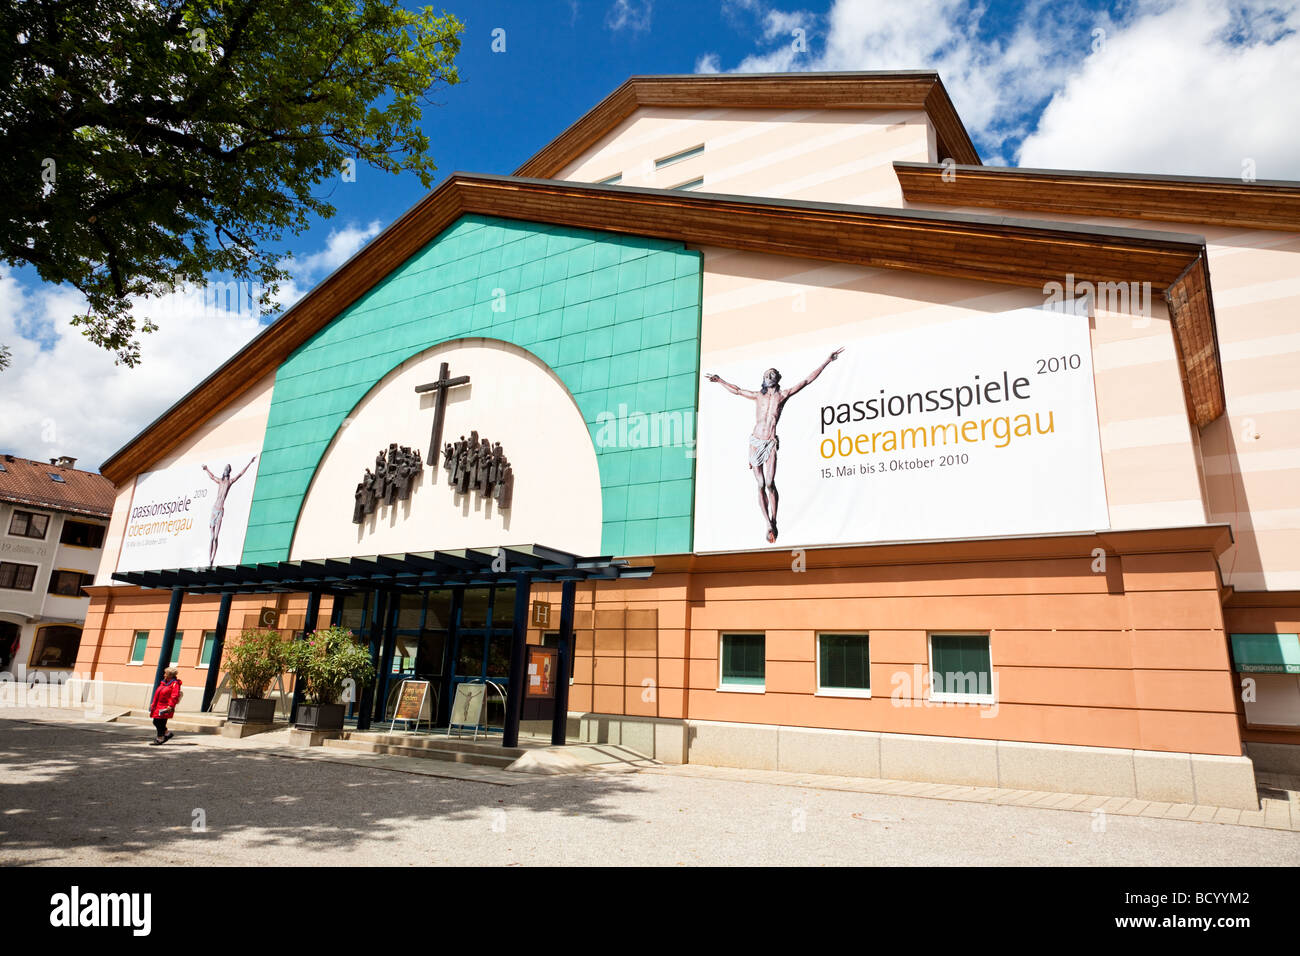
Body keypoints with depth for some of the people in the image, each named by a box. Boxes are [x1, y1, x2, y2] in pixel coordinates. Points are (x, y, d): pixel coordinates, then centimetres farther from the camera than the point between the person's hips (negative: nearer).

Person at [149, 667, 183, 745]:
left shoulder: (175, 684, -13)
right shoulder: (164, 682, 15)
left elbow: (174, 696, -20)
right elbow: (158, 694, 24)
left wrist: (170, 706, -27)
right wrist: (153, 704, 23)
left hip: (165, 708, -9)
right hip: (158, 706, 9)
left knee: (161, 723, -5)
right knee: (156, 722, 12)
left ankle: (160, 739, 8)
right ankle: (168, 733, 25)